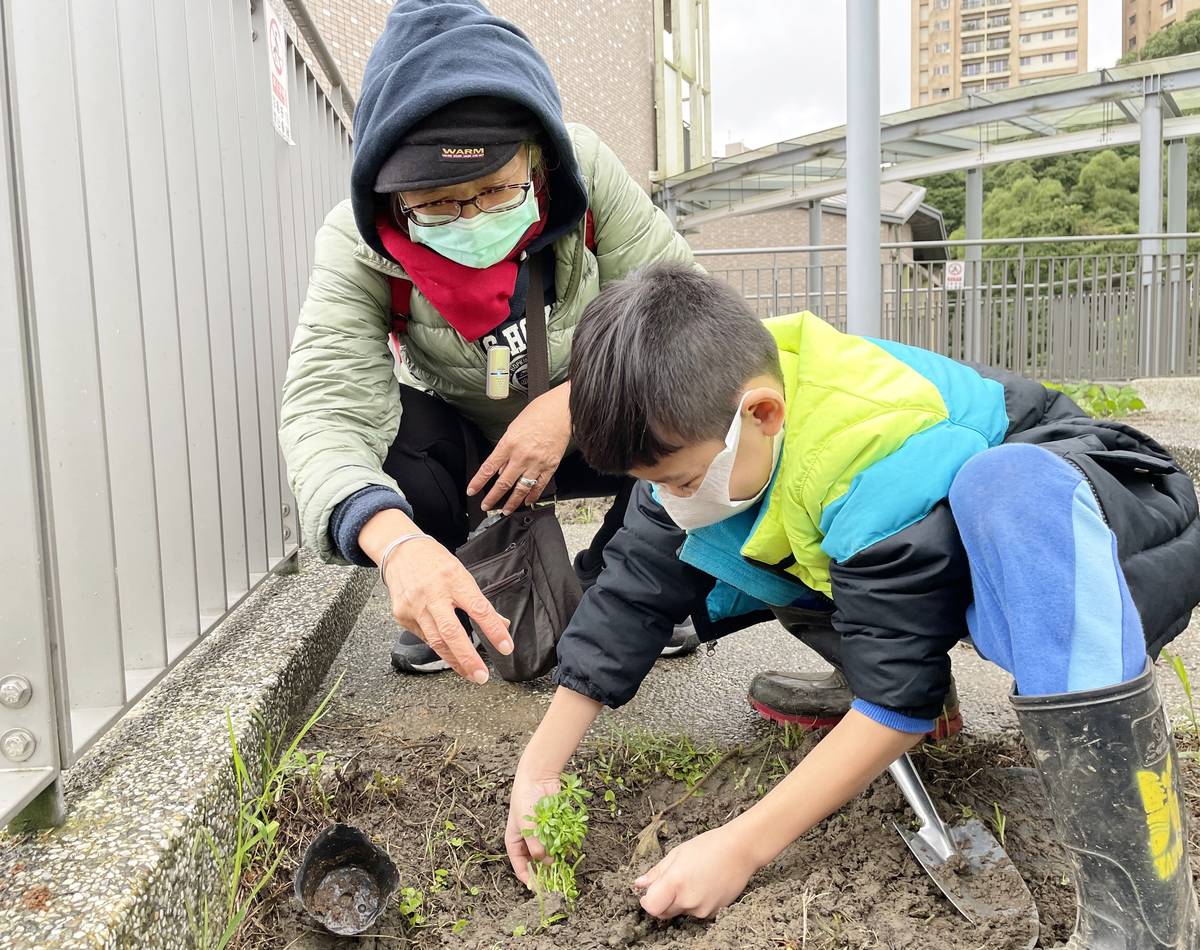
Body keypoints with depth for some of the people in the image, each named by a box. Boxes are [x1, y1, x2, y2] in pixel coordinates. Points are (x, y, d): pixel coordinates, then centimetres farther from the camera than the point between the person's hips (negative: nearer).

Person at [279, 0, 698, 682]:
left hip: (587, 430, 1)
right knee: (349, 462, -33)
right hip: (460, 442, 0)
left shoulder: (585, 170, -25)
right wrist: (397, 543, -58)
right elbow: (326, 408, -38)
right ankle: (435, 604, 2)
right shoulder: (358, 248, -27)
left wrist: (568, 403, -38)